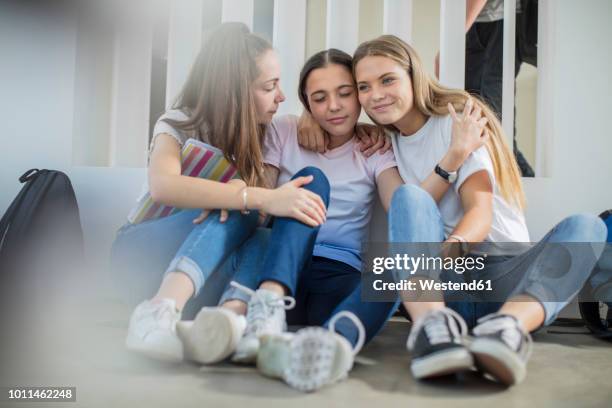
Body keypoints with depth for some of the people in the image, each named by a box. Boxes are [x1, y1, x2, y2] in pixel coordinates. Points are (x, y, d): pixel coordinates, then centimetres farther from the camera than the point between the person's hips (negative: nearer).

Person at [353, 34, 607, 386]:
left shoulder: (458, 121, -1)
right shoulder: (387, 143, 13)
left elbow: (482, 214, -15)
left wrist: (452, 245, -36)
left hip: (503, 274, -1)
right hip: (443, 281, 2)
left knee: (586, 226, -26)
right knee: (408, 195, -23)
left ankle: (507, 323, -53)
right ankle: (433, 323, -47)